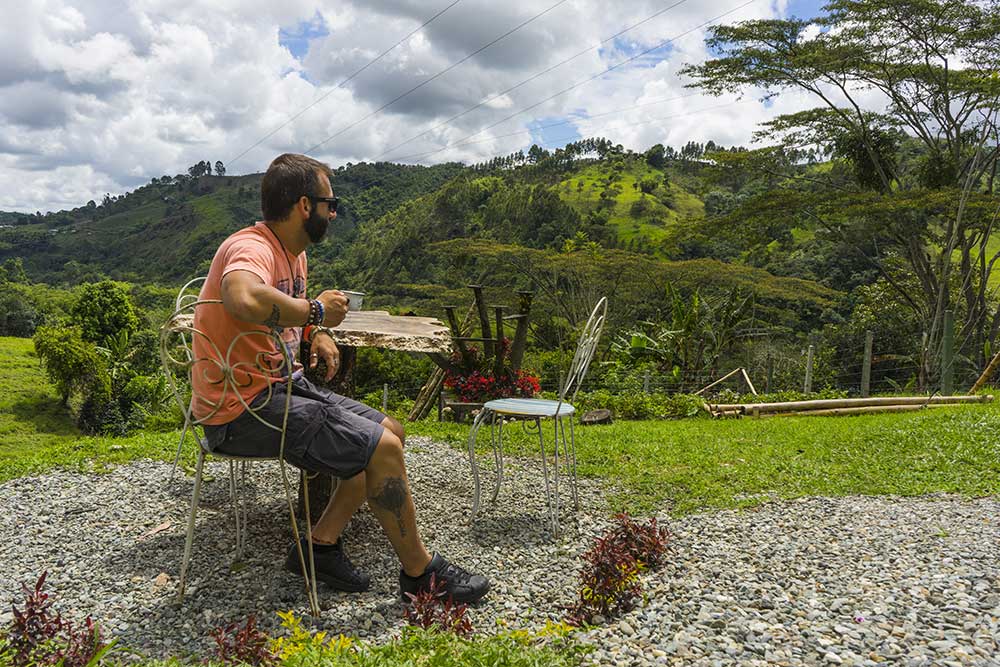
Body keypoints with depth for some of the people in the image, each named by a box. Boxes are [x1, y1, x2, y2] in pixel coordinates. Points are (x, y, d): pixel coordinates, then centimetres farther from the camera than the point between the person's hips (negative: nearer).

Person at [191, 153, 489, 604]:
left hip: (281, 388, 10)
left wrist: (317, 334, 8)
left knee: (389, 433, 8)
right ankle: (419, 571, 0)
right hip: (242, 409, -10)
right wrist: (315, 310, -27)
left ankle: (322, 546, 10)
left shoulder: (294, 254, 11)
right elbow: (244, 298, -44)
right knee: (381, 447, -18)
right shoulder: (252, 248, -19)